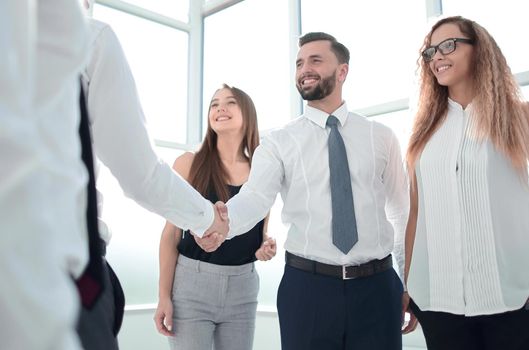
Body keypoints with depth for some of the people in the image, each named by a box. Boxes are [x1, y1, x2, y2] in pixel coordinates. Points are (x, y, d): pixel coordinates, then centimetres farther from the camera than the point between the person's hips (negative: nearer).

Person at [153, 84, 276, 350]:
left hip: (243, 287, 3)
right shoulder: (189, 163, -4)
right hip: (191, 282, -3)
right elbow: (172, 233, -4)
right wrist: (164, 296, -7)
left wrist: (267, 246, -8)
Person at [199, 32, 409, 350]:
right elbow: (255, 197, -14)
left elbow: (402, 210, 7)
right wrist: (220, 222, -36)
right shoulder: (279, 142, 1)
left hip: (377, 287, 1)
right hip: (307, 287, -1)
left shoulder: (381, 137, 6)